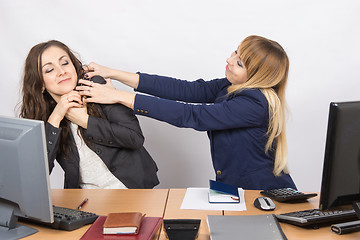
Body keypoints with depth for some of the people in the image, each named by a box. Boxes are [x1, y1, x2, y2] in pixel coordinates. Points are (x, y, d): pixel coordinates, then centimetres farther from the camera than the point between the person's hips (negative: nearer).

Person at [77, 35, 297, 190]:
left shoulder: (255, 103, -25)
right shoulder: (230, 86, 2)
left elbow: (190, 116, -26)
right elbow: (183, 89, -3)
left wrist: (118, 96, -24)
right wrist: (112, 73, -7)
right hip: (237, 190, 8)